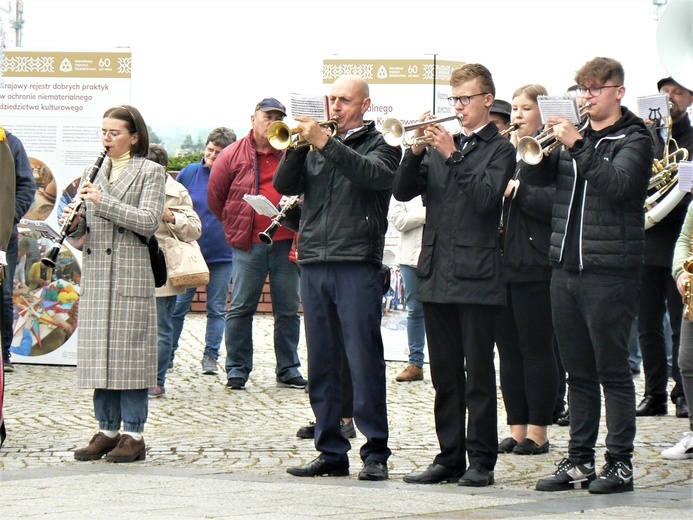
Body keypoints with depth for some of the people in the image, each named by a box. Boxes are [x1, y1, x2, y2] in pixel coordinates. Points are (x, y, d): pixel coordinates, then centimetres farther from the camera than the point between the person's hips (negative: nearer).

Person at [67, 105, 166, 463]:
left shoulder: (150, 172, 1)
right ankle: (107, 431, 13)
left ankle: (133, 435, 0)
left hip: (131, 275, -5)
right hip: (96, 276, 5)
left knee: (130, 353, -5)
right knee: (99, 353, 5)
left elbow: (149, 222, -12)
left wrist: (103, 202, -18)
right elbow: (81, 228, 15)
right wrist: (75, 221, -9)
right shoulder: (95, 172, 16)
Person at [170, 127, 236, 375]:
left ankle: (211, 356, 14)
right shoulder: (188, 173, 2)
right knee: (178, 306, 4)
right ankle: (167, 354, 15)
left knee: (217, 308, 6)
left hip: (222, 254, -1)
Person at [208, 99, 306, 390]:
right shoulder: (233, 155, 4)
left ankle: (288, 370, 13)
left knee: (288, 310, 5)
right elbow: (215, 197, 11)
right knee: (241, 308, 1)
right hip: (249, 245, -1)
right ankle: (237, 370, 8)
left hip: (286, 243, 1)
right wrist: (234, 228, 10)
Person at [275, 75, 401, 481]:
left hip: (358, 264, -5)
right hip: (314, 264, 5)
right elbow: (285, 185, 7)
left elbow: (374, 174, -16)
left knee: (365, 363, -7)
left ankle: (376, 454, -4)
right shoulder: (314, 147, 18)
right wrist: (299, 144, -8)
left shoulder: (379, 144, 5)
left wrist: (325, 142, -20)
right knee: (322, 366, 7)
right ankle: (331, 452, 13)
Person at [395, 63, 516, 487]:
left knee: (478, 373, -3)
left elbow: (486, 197, -15)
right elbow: (404, 191, 5)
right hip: (437, 273, 5)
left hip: (476, 273, -5)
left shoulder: (500, 149, 1)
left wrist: (453, 156, -19)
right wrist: (416, 152, -9)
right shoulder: (440, 144, 15)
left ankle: (481, 461, 0)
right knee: (445, 374, 9)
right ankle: (450, 457, 14)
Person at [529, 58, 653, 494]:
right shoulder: (575, 135, 14)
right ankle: (579, 461, 15)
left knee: (613, 371, -3)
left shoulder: (634, 139, -3)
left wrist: (576, 146, -26)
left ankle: (621, 465, 1)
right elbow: (541, 176, 7)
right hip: (566, 269, 6)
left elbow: (618, 184, -20)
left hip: (610, 273, -6)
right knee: (579, 372, 10)